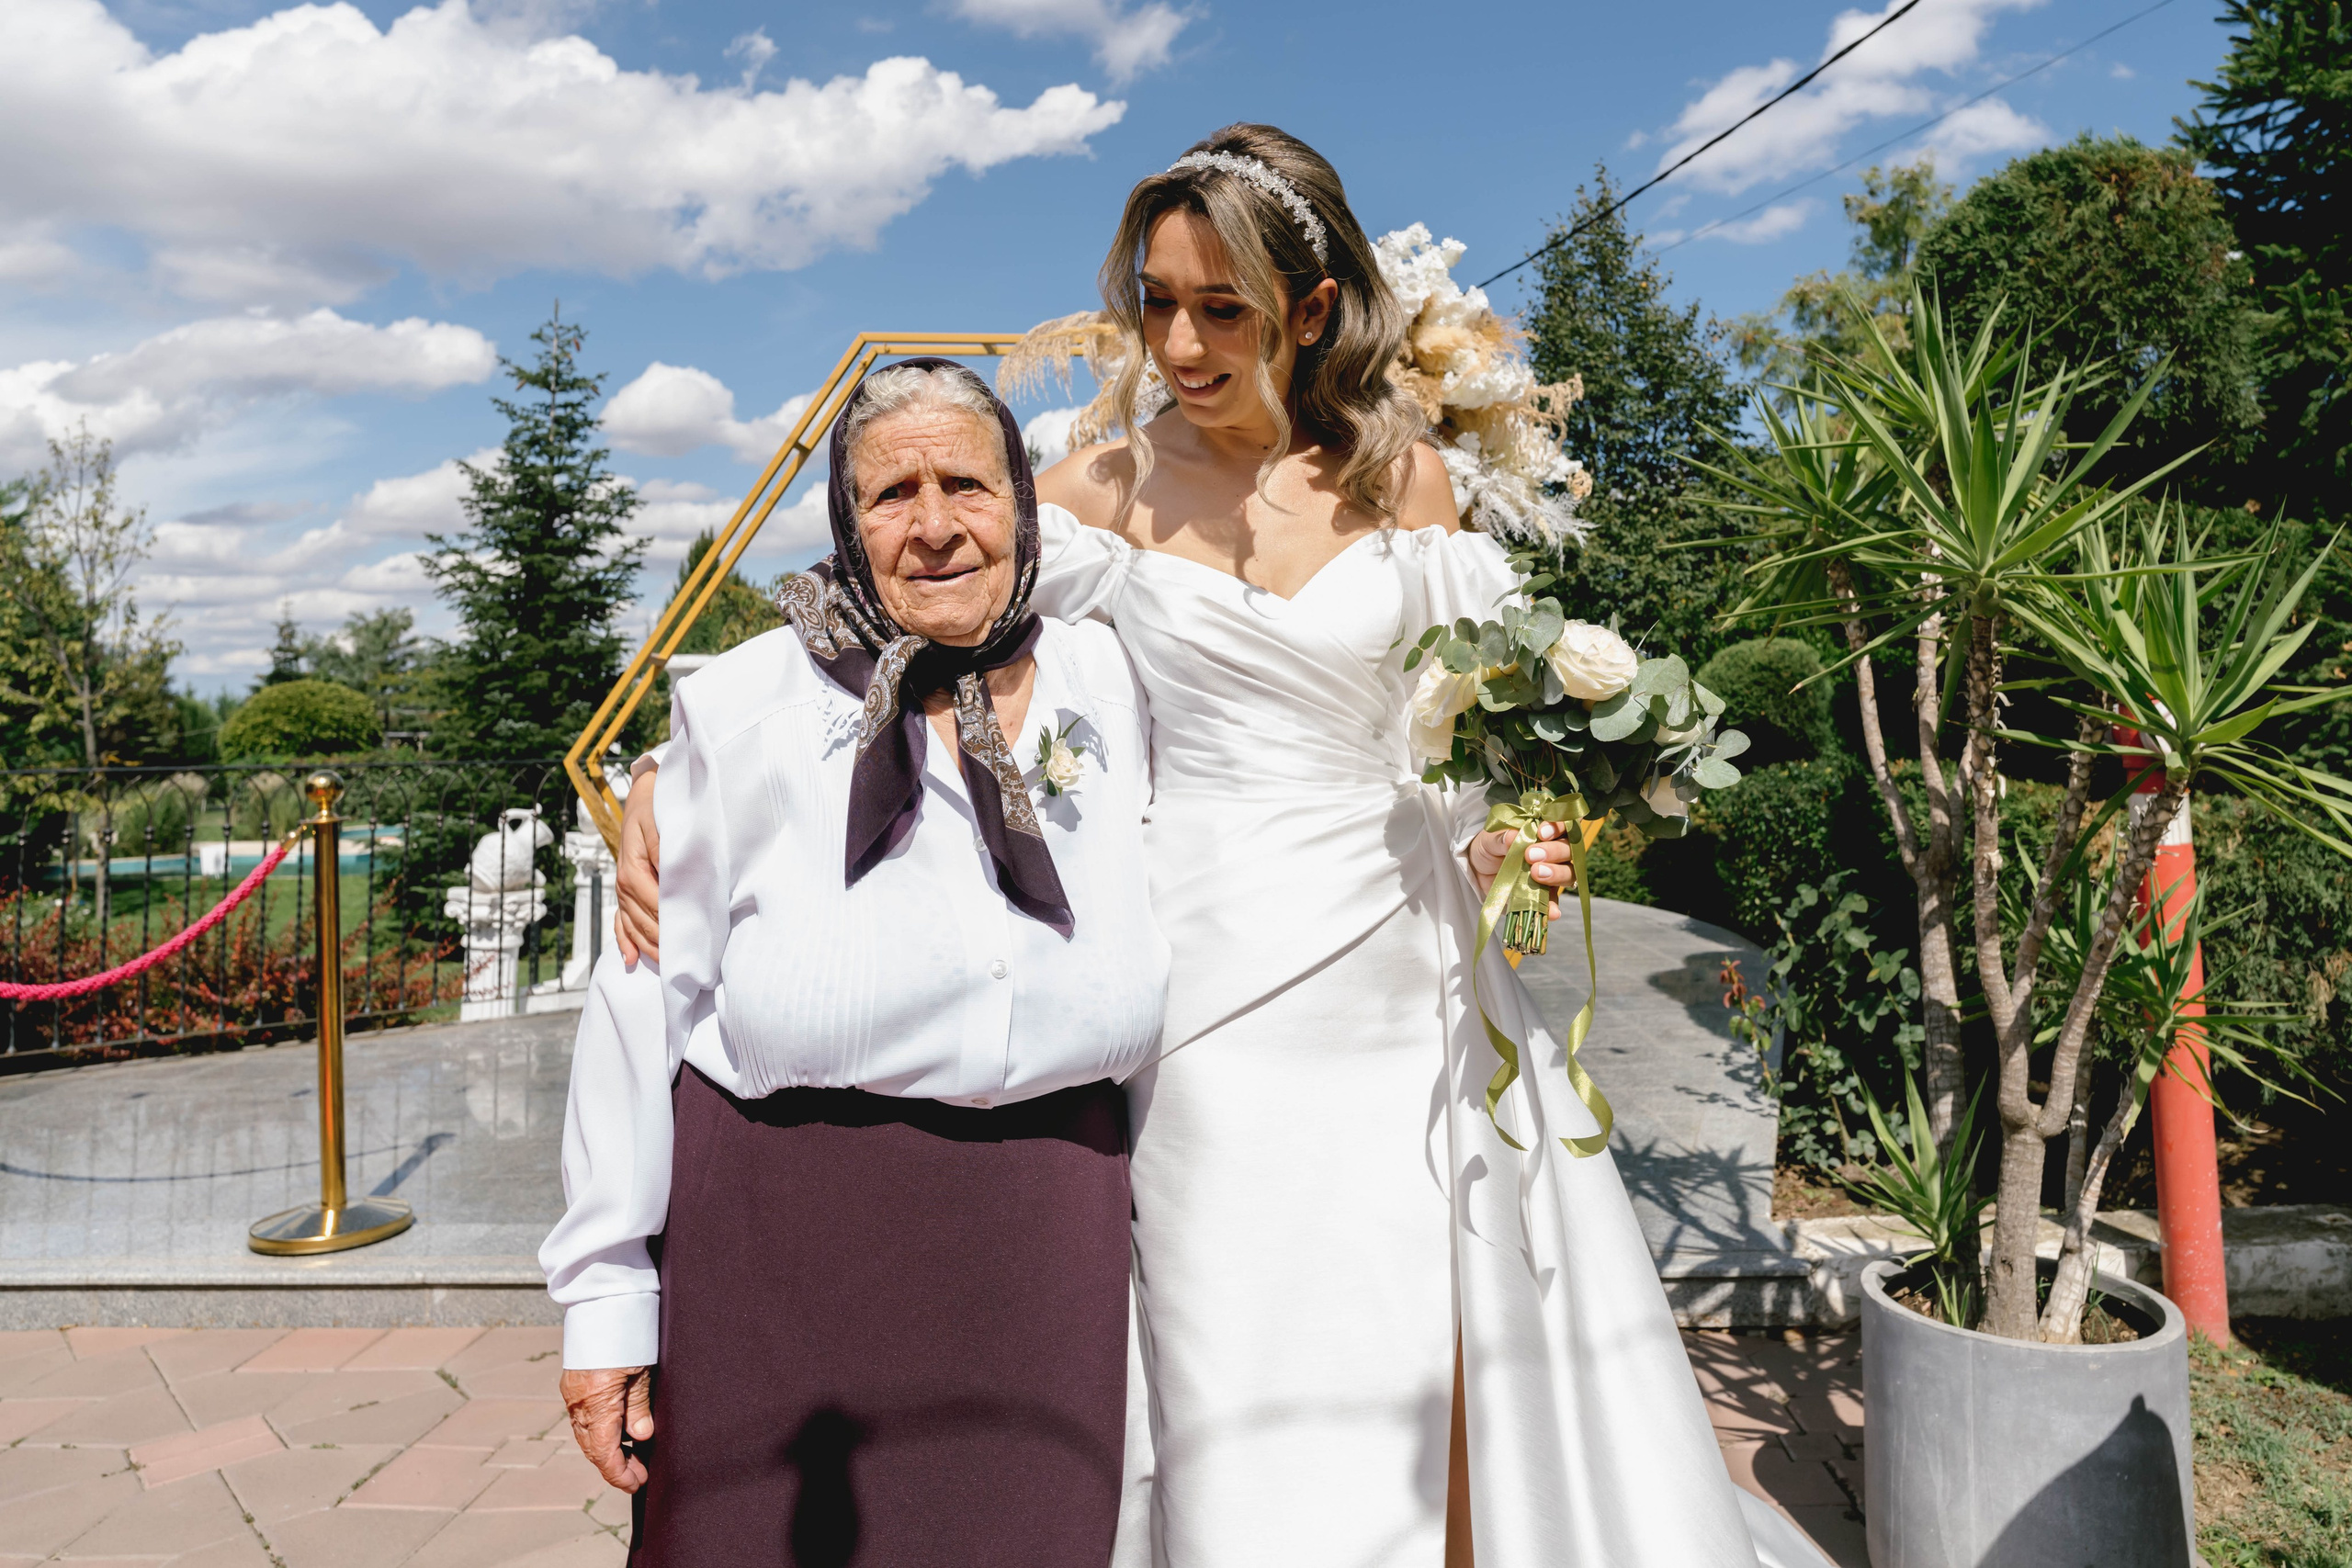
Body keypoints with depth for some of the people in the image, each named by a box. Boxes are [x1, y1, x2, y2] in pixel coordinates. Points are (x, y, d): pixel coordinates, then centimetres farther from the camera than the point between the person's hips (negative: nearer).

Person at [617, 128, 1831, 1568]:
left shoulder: (1405, 477, 4)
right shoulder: (1104, 493, -1)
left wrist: (1498, 835, -6)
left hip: (1405, 974, 2)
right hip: (1217, 991, -2)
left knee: (1465, 1386, 8)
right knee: (1254, 1407, 5)